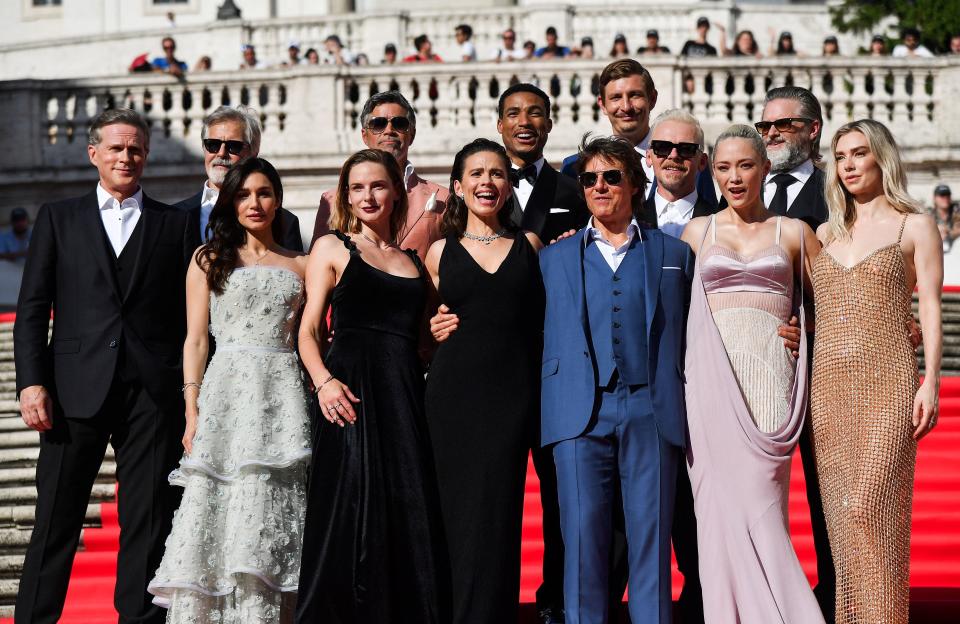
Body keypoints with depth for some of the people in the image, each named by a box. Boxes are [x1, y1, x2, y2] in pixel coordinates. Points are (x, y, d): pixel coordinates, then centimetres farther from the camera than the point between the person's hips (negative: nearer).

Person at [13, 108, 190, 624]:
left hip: (153, 393, 0)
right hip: (76, 390, 0)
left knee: (149, 526, 2)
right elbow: (32, 308, 6)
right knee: (55, 522, 1)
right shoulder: (59, 218, 12)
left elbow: (188, 315, 8)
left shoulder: (175, 224, 11)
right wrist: (31, 383, -5)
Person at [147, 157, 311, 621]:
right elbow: (195, 340, 5)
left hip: (283, 399, 1)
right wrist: (192, 412, -5)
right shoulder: (210, 259, 11)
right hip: (226, 393, -1)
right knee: (219, 514, -7)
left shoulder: (300, 266, 16)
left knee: (273, 521, -3)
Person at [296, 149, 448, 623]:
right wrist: (324, 381, -15)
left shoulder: (412, 258, 19)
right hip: (352, 391, -4)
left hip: (406, 394, 4)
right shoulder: (333, 248, 9)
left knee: (411, 518, -1)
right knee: (350, 516, -8)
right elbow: (307, 331, 1)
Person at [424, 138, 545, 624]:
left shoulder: (529, 245, 10)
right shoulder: (441, 252, 11)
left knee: (496, 514, -6)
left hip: (513, 389, -1)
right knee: (461, 512, 0)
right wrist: (437, 329, 3)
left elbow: (541, 322, 10)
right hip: (454, 391, 1)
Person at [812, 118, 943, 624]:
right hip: (828, 382, 4)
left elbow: (930, 310, 0)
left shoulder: (914, 226, 5)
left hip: (887, 379, -4)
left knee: (869, 507, -14)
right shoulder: (825, 234, 17)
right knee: (842, 512, 3)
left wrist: (931, 381, -10)